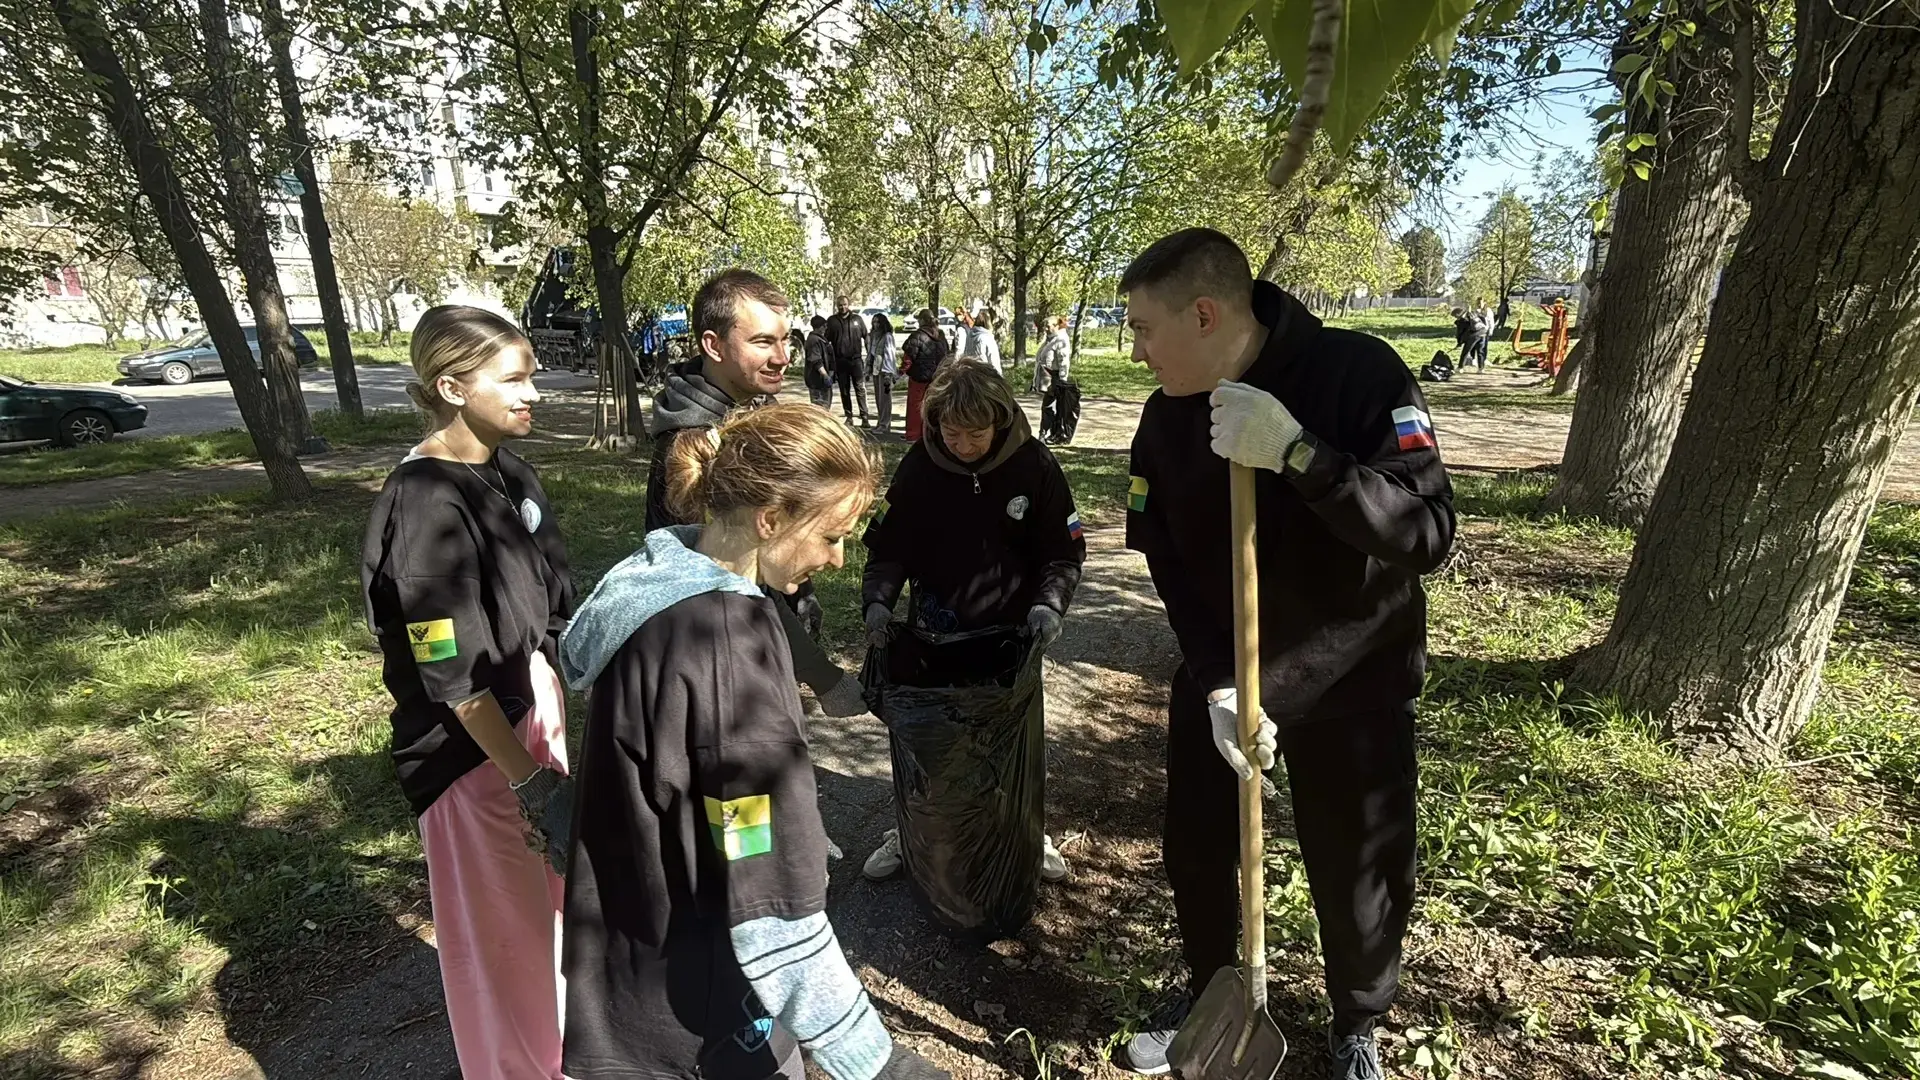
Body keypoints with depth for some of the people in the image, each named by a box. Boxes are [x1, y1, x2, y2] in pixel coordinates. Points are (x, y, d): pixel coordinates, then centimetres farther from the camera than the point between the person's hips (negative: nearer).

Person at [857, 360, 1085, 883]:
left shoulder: (1034, 465, -14)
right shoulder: (919, 466, -12)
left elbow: (1064, 550, -6)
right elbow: (889, 544, -4)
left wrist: (1048, 603, -22)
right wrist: (878, 599, -19)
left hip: (1011, 631, 0)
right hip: (934, 631, 1)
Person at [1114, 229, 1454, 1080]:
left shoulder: (1359, 373, -21)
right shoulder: (1166, 417, -7)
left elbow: (1427, 533, -29)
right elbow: (1170, 565, -6)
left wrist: (1295, 452, -39)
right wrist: (1218, 687, -17)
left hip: (1350, 683, -3)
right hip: (1220, 675, 4)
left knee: (1360, 878, 10)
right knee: (1194, 846, 15)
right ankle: (1208, 988, 46)